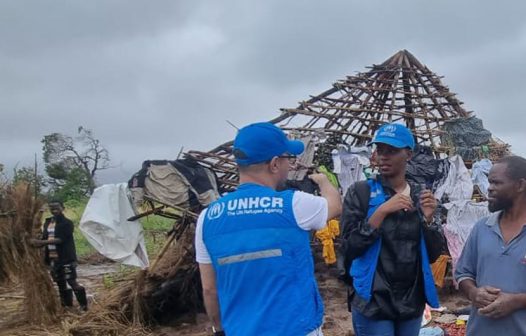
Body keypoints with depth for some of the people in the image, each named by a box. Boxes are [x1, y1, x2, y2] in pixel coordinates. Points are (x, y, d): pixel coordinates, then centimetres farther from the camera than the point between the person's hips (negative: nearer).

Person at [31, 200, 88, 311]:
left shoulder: (67, 223, -10)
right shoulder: (47, 223, 12)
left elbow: (60, 239, -20)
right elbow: (44, 238, 16)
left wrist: (42, 242, -23)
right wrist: (38, 243, -7)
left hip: (66, 258, -7)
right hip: (53, 259, 7)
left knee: (72, 282, -7)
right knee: (60, 284, 14)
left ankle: (83, 305, 1)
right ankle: (67, 305, 26)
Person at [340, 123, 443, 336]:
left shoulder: (420, 195, 5)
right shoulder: (360, 192, -6)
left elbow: (433, 254, 4)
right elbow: (350, 247, -13)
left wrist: (428, 218, -11)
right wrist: (381, 212, -21)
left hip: (412, 301, 4)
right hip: (373, 302, -4)